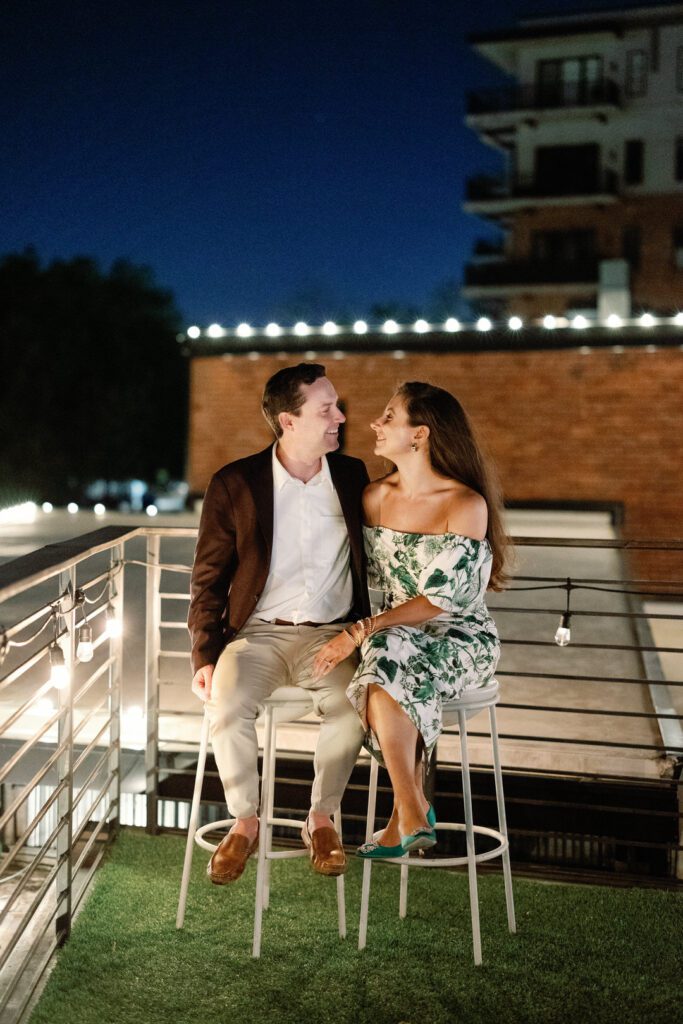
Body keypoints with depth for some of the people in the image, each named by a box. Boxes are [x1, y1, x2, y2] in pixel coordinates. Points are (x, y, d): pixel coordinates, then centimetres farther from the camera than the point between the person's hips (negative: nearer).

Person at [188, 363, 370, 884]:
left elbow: (372, 558, 15)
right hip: (259, 631, -1)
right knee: (227, 706, -29)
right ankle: (245, 823, -4)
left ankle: (322, 819, -3)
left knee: (351, 708, -28)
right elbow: (208, 580, 4)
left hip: (333, 633, 1)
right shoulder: (234, 484, -2)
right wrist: (205, 657, -7)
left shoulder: (352, 475, 5)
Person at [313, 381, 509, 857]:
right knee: (383, 650, -32)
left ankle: (408, 812, -22)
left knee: (387, 654, -35)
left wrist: (361, 632, -24)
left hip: (463, 639, -4)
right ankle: (413, 813, -21)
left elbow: (439, 599, -19)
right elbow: (364, 577, 12)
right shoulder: (374, 497, 5)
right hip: (397, 633, 5)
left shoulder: (466, 505, -14)